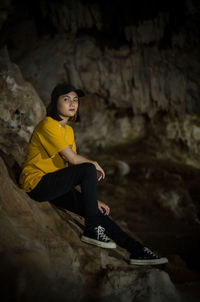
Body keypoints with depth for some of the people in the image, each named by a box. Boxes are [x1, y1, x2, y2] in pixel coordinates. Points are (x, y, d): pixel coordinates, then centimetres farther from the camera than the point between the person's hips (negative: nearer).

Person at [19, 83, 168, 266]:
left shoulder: (68, 130, 15)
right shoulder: (48, 125, -14)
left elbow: (72, 166, 12)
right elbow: (73, 159, -20)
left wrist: (93, 200, 5)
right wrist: (95, 165, -1)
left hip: (55, 186, 8)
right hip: (36, 183, -8)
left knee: (97, 212, -4)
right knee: (88, 169, -25)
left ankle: (137, 250, 1)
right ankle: (92, 230, -18)